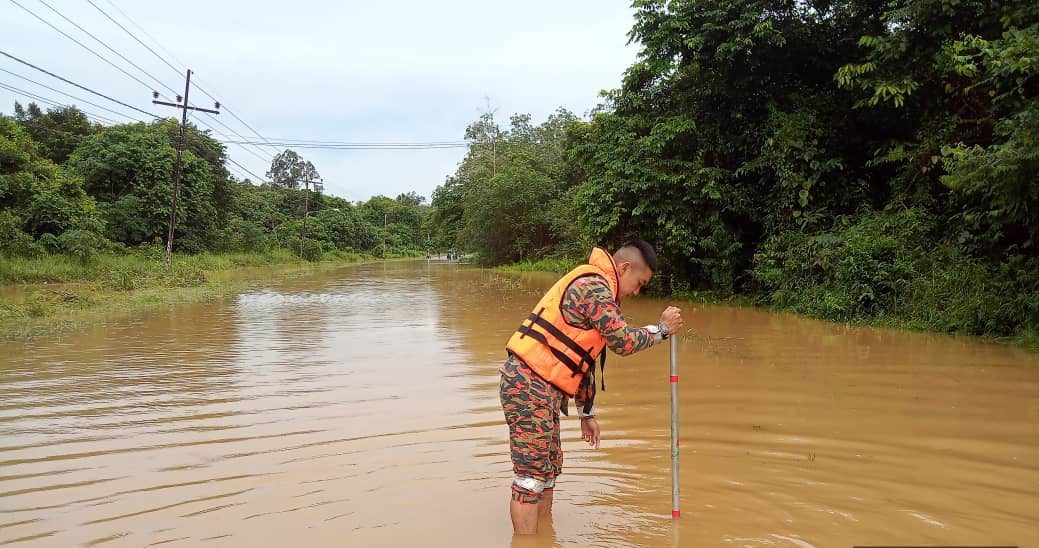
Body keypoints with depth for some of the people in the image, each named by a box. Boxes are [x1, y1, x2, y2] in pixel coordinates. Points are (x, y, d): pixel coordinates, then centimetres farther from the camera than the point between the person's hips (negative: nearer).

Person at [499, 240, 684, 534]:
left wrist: (587, 413, 23)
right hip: (529, 386, -10)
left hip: (541, 388, 10)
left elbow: (585, 360, 23)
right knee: (531, 476, -5)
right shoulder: (593, 286, -12)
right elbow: (623, 342, -14)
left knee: (549, 467, 17)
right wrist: (662, 328, 3)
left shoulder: (595, 287, 21)